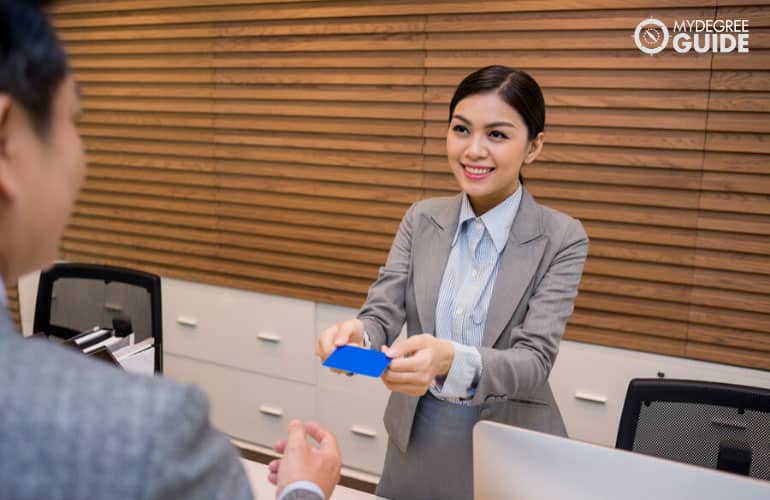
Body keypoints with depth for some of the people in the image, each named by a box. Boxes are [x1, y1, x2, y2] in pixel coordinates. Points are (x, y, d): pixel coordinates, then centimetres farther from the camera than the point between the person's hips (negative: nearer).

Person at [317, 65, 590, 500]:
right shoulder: (421, 219, -1)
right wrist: (357, 335, -31)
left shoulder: (562, 238, -12)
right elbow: (383, 314, -8)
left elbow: (535, 360, -20)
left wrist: (452, 360, -39)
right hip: (416, 439, 3)